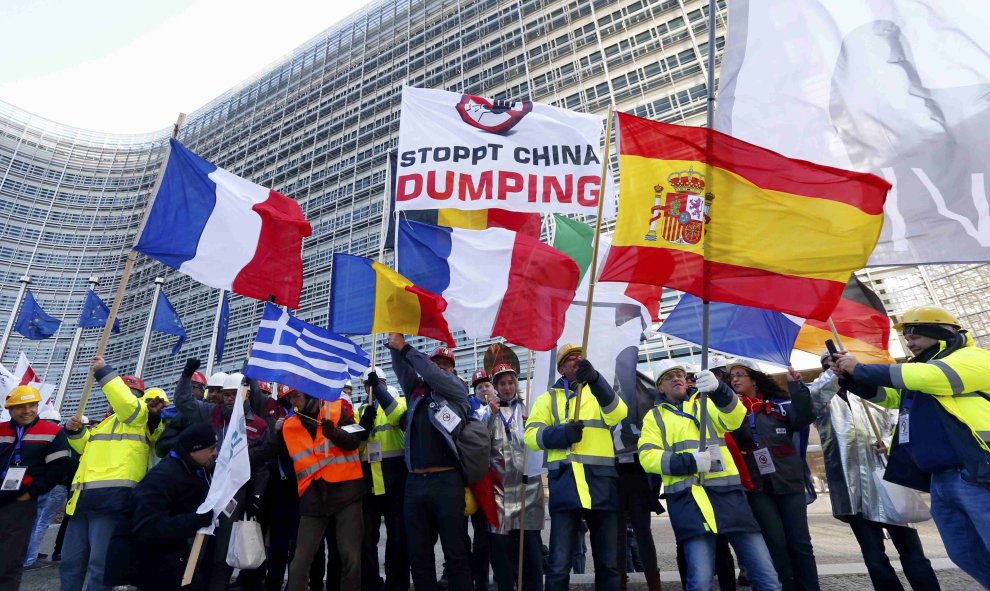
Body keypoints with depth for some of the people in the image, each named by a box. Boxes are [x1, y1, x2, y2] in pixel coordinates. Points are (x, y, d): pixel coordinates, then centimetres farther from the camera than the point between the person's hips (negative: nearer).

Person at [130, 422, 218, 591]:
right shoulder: (161, 477, -18)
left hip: (188, 556, 8)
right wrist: (200, 519, -30)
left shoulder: (197, 471, 6)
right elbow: (146, 528, -27)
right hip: (162, 569, -8)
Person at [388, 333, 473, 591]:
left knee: (455, 552, 3)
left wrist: (404, 348, -8)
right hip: (414, 482, 4)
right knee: (418, 553, 12)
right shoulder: (416, 390, 14)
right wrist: (394, 344, -13)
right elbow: (402, 369, 2)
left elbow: (435, 376, -10)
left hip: (447, 481, -4)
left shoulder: (457, 389, 5)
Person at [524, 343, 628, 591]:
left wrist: (594, 379, -23)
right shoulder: (549, 398, 14)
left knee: (608, 561, 11)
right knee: (559, 564, -1)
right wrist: (561, 434, -16)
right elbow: (531, 436, 2)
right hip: (565, 482, -1)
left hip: (602, 482, 1)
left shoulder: (600, 392, 15)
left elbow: (618, 414, -8)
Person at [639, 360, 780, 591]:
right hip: (689, 497, -2)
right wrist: (689, 462, -14)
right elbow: (648, 457, 0)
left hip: (728, 493, 3)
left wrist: (718, 388, -25)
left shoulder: (704, 404, 18)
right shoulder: (655, 416, 13)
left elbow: (734, 417, -5)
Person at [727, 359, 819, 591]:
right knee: (776, 543, 2)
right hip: (757, 485, 0)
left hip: (788, 480, 1)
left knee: (800, 542, 5)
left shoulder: (779, 403, 8)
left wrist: (796, 386, -17)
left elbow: (803, 418, -10)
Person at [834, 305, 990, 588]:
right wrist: (851, 378, 6)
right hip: (941, 479, 8)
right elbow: (887, 395, 25)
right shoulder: (918, 367, 22)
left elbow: (923, 376, -21)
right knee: (966, 555, 12)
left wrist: (861, 368, -13)